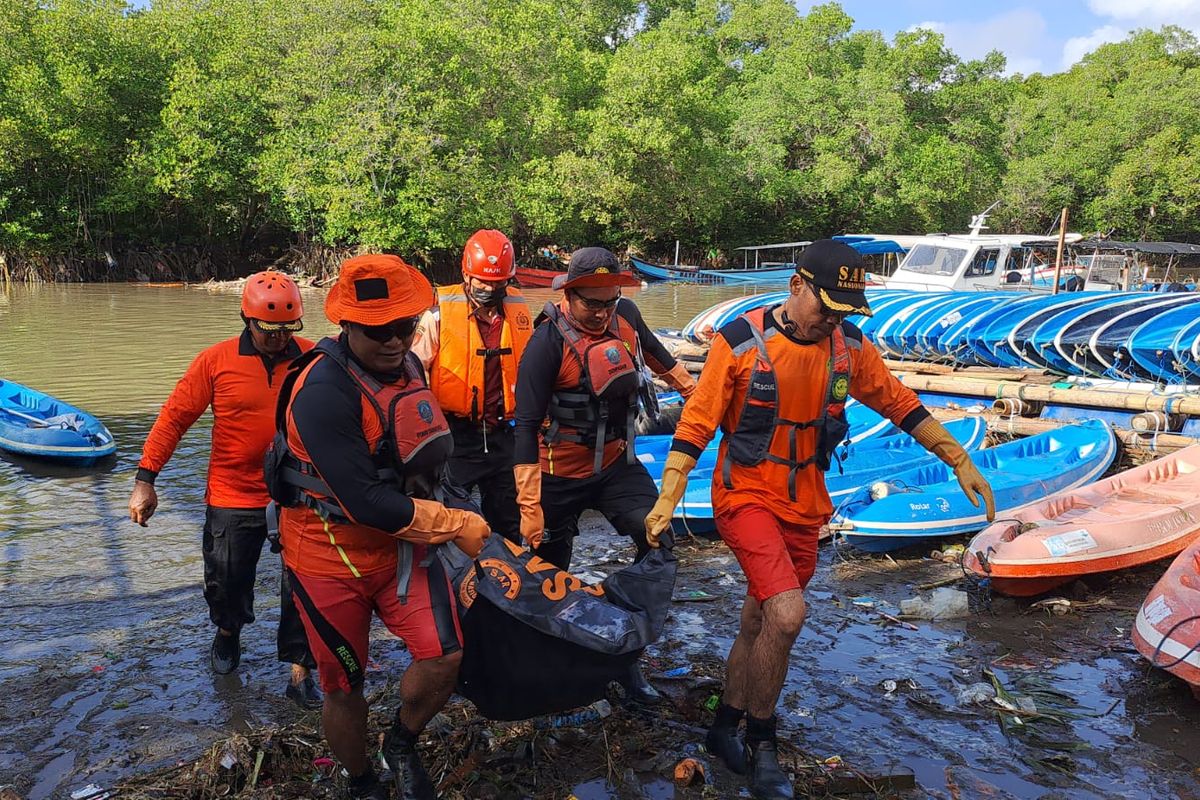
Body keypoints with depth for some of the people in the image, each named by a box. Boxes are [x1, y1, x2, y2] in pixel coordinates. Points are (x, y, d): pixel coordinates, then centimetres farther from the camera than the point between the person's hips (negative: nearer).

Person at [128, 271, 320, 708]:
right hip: (233, 496, 0)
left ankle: (300, 672, 19)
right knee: (227, 581, 17)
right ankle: (228, 632, 49)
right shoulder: (217, 360, -7)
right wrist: (145, 480, -5)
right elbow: (175, 416, -3)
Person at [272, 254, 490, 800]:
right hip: (331, 555, -5)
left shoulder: (407, 365, -1)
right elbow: (364, 502, -29)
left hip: (402, 543, 6)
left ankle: (402, 746, 22)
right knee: (344, 687, 11)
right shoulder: (323, 391, -26)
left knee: (444, 656, -8)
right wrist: (457, 525, -21)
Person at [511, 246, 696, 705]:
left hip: (616, 463, 4)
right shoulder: (547, 343, -22)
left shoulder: (625, 315, -6)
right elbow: (527, 426, -22)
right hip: (561, 476, -4)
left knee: (659, 544, -12)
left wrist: (692, 391, 29)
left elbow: (653, 351, 18)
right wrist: (529, 504, -26)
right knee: (550, 571, 8)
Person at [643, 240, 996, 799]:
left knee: (760, 624, 15)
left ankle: (725, 727, 36)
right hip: (746, 495, -5)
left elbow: (900, 405, 10)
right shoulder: (741, 341, -15)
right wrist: (667, 500, -18)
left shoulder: (849, 347, -2)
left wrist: (959, 461, 10)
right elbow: (696, 423, -13)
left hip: (804, 506, 5)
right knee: (787, 614, -20)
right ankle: (761, 744, 4)